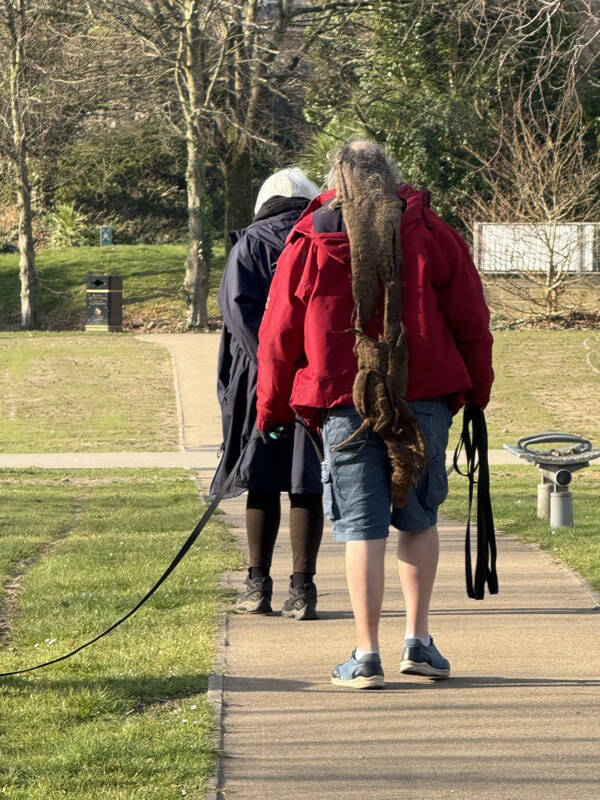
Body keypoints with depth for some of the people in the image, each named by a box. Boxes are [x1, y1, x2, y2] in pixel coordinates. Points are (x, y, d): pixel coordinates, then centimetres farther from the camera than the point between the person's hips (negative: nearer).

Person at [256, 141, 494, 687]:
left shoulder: (308, 245, 1)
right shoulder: (429, 233, 2)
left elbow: (279, 335, 5)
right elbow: (471, 319, 5)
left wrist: (271, 409, 16)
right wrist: (477, 390, 17)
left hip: (344, 402, -1)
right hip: (424, 397, 1)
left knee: (362, 528, 1)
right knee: (419, 519, 16)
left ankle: (366, 656, -1)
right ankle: (419, 640, 15)